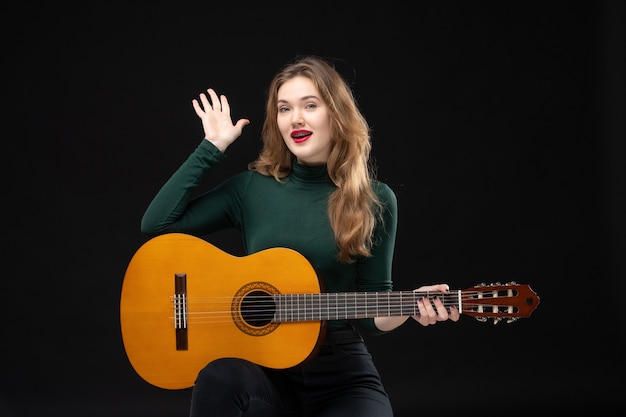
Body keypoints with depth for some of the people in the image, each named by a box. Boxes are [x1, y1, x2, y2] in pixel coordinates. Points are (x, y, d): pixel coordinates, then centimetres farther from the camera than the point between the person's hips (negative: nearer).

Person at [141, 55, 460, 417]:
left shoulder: (374, 201, 1)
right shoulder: (252, 188, 3)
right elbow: (157, 223, -4)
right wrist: (213, 147, -2)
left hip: (341, 370, 0)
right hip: (259, 363, 0)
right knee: (220, 377, -33)